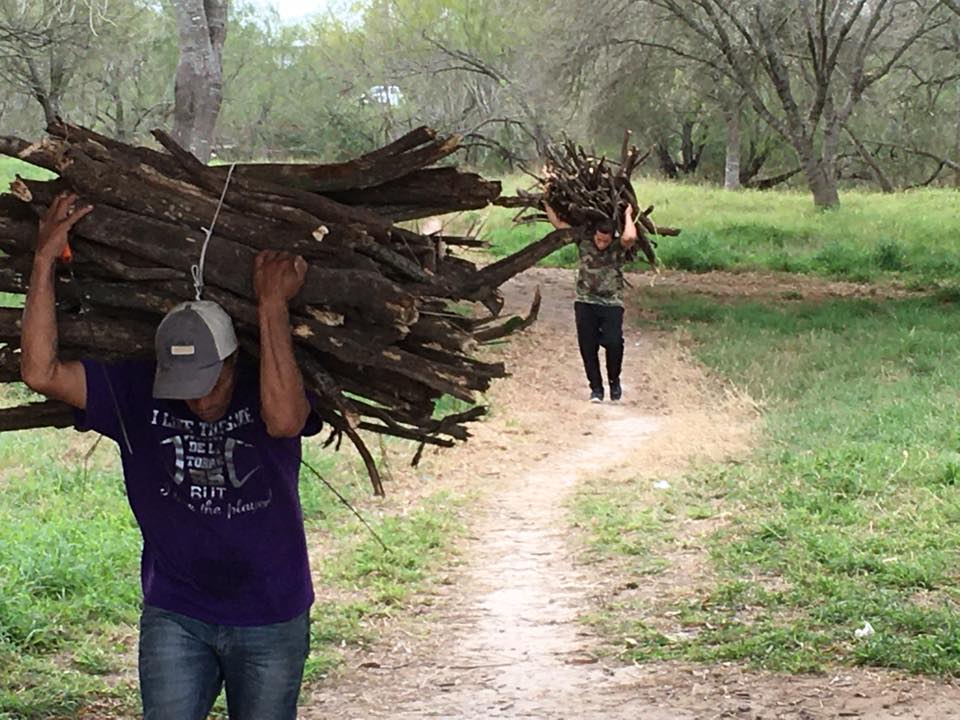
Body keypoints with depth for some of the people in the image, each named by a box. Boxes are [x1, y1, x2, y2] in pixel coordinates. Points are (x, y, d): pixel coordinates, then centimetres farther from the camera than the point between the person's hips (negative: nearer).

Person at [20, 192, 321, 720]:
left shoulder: (262, 392, -11)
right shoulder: (137, 396, -5)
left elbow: (284, 420, -35)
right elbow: (41, 372, -14)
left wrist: (273, 305, -33)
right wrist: (45, 260, -17)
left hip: (271, 621, -1)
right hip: (175, 618, 1)